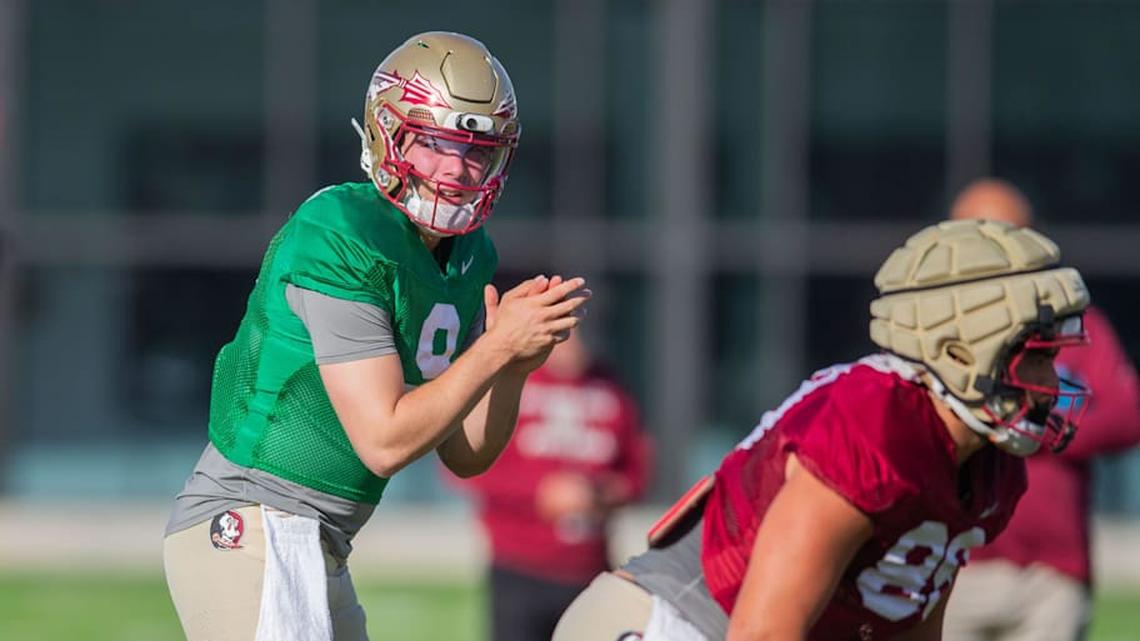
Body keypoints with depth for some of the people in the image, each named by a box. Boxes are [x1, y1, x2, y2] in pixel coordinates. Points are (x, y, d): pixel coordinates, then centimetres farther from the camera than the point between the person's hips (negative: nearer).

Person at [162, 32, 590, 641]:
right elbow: (384, 443, -19)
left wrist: (515, 363, -5)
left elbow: (465, 455, 12)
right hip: (251, 525, -10)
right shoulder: (340, 237, -16)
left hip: (321, 551, 10)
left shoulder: (469, 257, 10)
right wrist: (499, 347, -17)